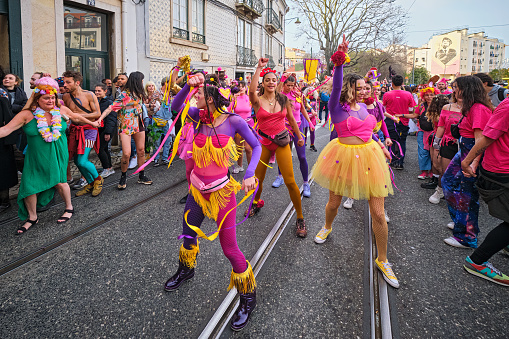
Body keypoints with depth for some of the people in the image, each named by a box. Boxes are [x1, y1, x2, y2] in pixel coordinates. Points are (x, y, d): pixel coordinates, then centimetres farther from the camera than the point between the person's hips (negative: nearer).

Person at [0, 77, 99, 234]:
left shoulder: (61, 110, -3)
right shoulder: (27, 115, -12)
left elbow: (77, 117, 16)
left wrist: (92, 123, 28)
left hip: (57, 155, 1)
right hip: (36, 157, 0)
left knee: (59, 181, -3)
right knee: (29, 185, 0)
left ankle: (69, 208, 25)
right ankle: (32, 218, 21)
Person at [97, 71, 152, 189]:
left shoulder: (138, 93, 8)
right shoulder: (124, 95, -14)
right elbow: (111, 107, -20)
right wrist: (100, 118, -29)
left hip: (138, 124, 7)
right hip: (126, 126, -7)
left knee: (141, 151, 9)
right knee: (126, 154, -14)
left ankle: (141, 176, 23)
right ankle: (123, 177, 8)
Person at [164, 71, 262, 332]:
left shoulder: (234, 121, -13)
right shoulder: (199, 116, 0)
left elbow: (256, 146, -5)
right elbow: (175, 107, -7)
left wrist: (249, 174, -18)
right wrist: (187, 86, -22)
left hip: (221, 190, -5)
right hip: (197, 188, 5)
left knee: (229, 248, -2)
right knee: (188, 235, 22)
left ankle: (248, 296, 20)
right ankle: (186, 269, 56)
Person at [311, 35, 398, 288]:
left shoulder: (362, 106, 11)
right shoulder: (337, 107, -7)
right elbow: (336, 86, -25)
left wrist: (380, 144, 14)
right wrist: (339, 62, -35)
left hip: (369, 156, 4)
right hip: (345, 156, -4)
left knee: (378, 213, 0)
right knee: (334, 203, 13)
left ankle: (382, 260, 17)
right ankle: (327, 228, 51)